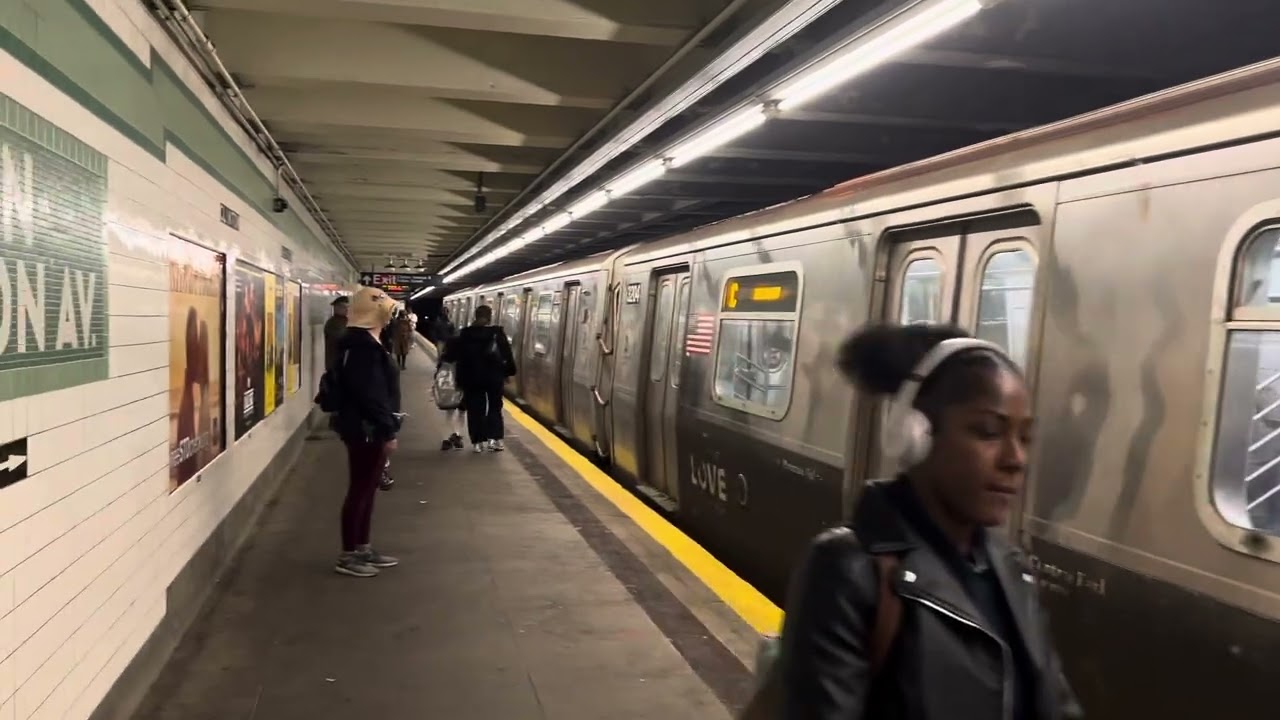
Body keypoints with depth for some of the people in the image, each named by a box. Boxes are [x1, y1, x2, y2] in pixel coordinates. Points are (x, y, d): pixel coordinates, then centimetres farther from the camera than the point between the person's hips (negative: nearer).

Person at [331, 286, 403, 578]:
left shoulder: (363, 341, 15)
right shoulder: (362, 345, -19)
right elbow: (371, 394, -24)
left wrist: (386, 429, 20)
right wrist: (388, 431, -22)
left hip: (370, 430, 10)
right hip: (367, 430, -10)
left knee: (366, 489, 16)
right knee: (360, 490, -2)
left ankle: (362, 548, 25)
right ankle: (348, 556, 7)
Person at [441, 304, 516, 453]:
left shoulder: (465, 334, -4)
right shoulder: (498, 333, -7)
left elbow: (454, 351, 1)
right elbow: (507, 355, -6)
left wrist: (443, 358, 20)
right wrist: (508, 372, 4)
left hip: (472, 378, 0)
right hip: (494, 377, 0)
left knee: (475, 410, 8)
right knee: (495, 408, 13)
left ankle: (479, 441, 6)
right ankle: (495, 440, 6)